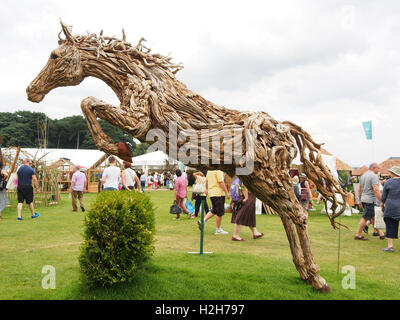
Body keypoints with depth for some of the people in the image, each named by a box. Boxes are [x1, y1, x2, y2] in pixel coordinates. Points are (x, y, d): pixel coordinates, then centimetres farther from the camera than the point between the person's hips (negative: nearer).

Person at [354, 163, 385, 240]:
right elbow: (376, 190, -22)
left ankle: (380, 234, 23)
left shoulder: (363, 175, 14)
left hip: (364, 199, 9)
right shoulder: (374, 176, -13)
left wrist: (360, 201, 22)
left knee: (374, 217, 16)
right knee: (365, 218, -4)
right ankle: (358, 235, 1)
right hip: (370, 200, -9)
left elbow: (359, 189, 17)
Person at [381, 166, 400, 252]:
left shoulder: (388, 182, -6)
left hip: (391, 207, -2)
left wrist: (382, 204, 18)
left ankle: (390, 246, 2)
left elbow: (383, 196, 1)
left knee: (390, 226, 5)